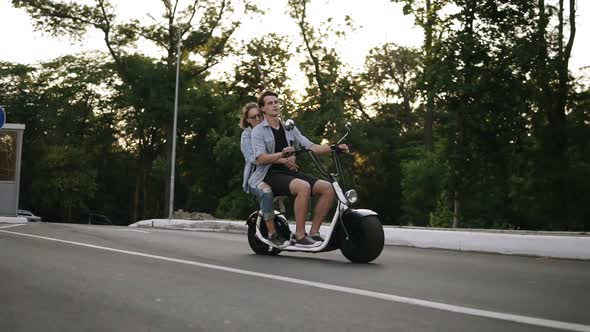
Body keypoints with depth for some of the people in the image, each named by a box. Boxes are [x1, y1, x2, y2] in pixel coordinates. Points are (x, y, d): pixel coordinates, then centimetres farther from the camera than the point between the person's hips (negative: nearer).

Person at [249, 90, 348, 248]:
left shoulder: (289, 128, 19)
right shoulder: (258, 130, 2)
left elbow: (310, 147, 11)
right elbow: (260, 158, -12)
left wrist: (334, 148, -3)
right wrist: (282, 155, -29)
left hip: (290, 172, 6)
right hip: (270, 174, -6)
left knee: (328, 188, -14)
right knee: (303, 187, -34)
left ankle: (313, 232, -10)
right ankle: (300, 236, -27)